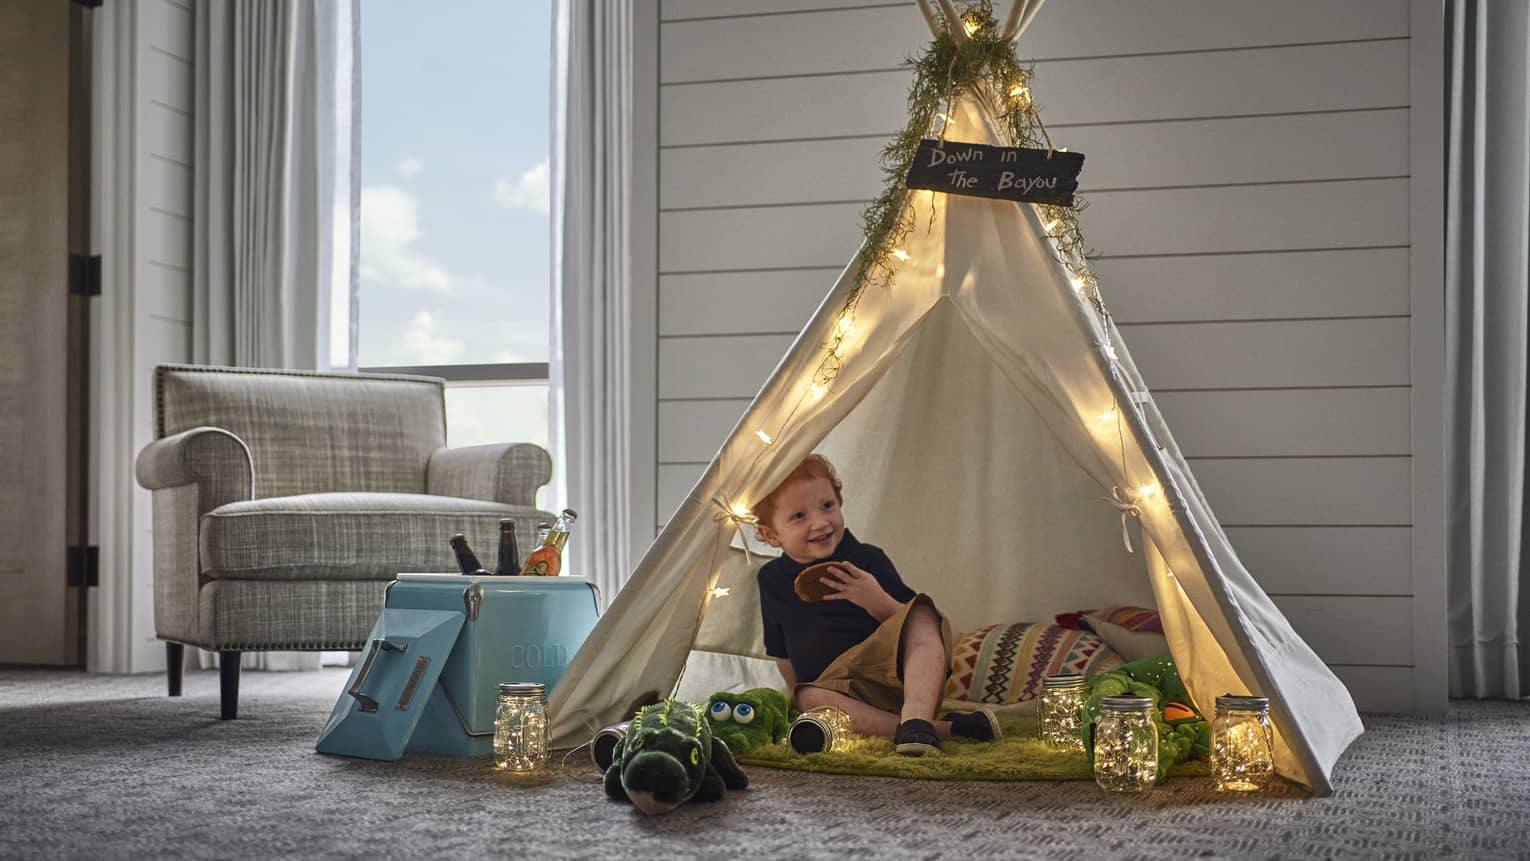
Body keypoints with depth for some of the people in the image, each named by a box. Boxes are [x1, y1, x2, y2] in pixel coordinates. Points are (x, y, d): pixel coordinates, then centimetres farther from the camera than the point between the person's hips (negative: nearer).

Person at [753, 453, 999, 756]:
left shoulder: (867, 560, 2)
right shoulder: (772, 579, 12)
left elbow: (911, 618, -2)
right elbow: (783, 654, 23)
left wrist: (879, 603, -19)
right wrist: (800, 696, 18)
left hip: (895, 676, -1)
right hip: (844, 691, 1)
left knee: (922, 616, -27)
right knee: (811, 698, -35)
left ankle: (917, 716, -48)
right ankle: (947, 728, -35)